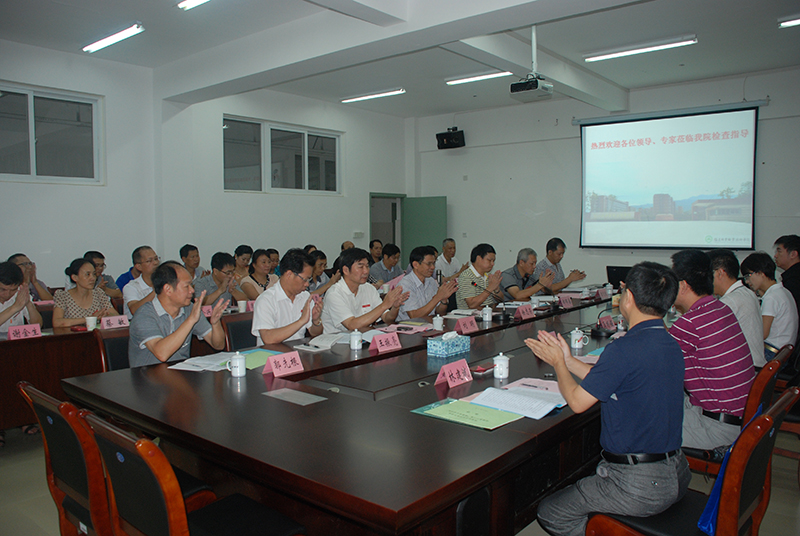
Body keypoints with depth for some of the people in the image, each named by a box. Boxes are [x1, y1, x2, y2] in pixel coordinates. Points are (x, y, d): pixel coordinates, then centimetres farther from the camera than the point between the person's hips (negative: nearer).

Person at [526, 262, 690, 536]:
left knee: (549, 513, 4)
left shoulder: (624, 349, -25)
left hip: (639, 487, -9)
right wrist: (567, 359, 18)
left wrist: (558, 362, 4)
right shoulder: (671, 346, 4)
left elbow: (577, 401, -14)